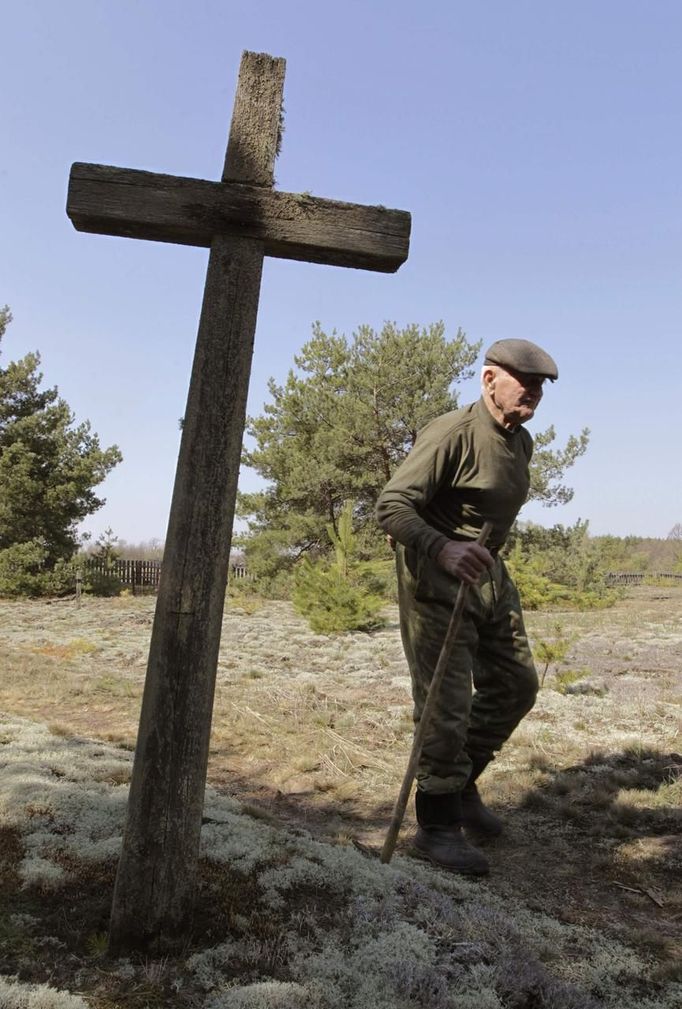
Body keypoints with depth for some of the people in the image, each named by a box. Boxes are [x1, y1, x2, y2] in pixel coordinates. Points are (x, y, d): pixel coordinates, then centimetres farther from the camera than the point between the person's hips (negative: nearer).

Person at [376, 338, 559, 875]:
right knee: (446, 704, -6)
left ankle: (462, 784, 30)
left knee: (515, 685, 13)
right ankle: (437, 825, 10)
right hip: (435, 579, -9)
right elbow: (391, 506, -26)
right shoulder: (452, 434, -19)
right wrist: (442, 548, -41)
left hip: (489, 573, 9)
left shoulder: (521, 442, 8)